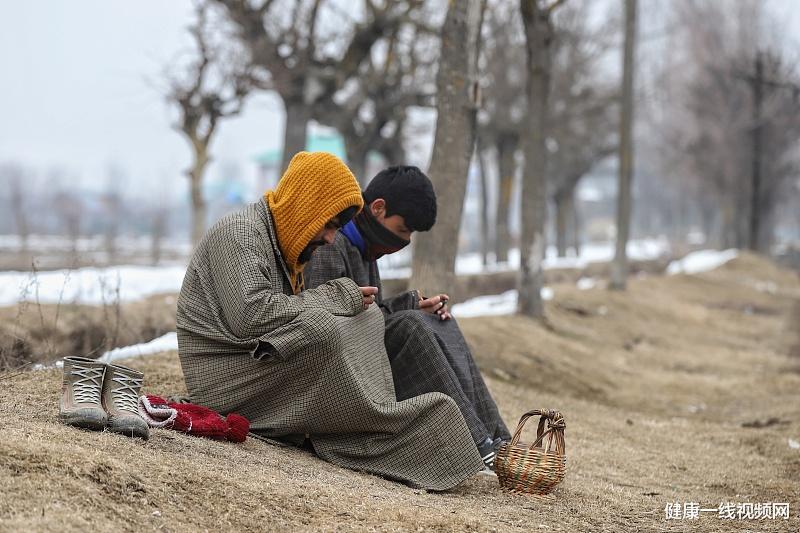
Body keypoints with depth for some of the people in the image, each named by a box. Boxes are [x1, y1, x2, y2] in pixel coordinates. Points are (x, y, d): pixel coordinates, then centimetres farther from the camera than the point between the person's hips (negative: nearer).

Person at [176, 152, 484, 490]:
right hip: (224, 382, -9)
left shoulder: (281, 246, 19)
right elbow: (249, 316, -26)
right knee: (320, 329, -31)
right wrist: (333, 298, -18)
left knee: (367, 318, -1)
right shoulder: (239, 233, -12)